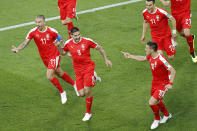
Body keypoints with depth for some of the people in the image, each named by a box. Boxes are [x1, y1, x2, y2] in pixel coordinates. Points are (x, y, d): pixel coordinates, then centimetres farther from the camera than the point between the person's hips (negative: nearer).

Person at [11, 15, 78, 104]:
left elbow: (60, 40, -1)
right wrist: (17, 49, -32)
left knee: (49, 76, -16)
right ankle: (74, 84, 45)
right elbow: (25, 42, -17)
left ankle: (62, 92, 8)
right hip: (44, 58, 4)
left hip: (54, 56, -4)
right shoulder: (33, 32, -11)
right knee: (60, 74, 19)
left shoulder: (51, 31, -18)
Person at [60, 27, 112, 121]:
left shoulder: (87, 41, -11)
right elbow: (62, 52, 15)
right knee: (81, 94, 0)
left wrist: (106, 59, -3)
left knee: (87, 91, -15)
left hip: (88, 68, -3)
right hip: (78, 70, 3)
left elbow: (99, 48, 1)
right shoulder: (68, 43, -4)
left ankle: (88, 113, 6)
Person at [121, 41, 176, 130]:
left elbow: (173, 70, -29)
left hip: (162, 85, -8)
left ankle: (157, 119, 14)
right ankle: (167, 115, 49)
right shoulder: (150, 56, -6)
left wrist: (170, 83, -38)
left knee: (152, 103, -14)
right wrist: (130, 56, 18)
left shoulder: (161, 59, -31)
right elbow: (143, 58, 17)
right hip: (155, 83, 8)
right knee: (157, 102, 22)